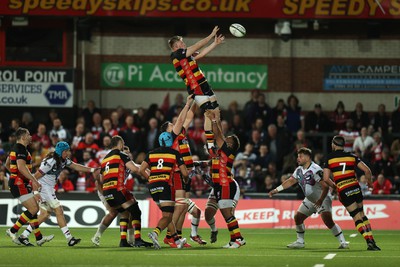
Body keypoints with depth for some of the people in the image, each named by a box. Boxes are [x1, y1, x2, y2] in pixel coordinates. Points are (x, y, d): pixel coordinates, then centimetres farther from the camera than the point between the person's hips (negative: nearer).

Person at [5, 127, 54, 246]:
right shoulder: (21, 149, -16)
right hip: (19, 184, -10)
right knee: (33, 209, -11)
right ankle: (13, 231, -6)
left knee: (34, 209, 10)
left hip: (21, 183, 10)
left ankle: (39, 237, 11)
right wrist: (34, 180, -27)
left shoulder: (16, 148, 16)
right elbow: (21, 167, -28)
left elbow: (7, 164, 26)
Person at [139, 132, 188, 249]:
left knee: (167, 213, 17)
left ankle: (177, 240, 17)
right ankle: (155, 233, -33)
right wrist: (186, 181, 23)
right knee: (167, 216, -7)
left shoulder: (151, 153, 14)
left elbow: (141, 170, 7)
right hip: (165, 186, -5)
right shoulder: (175, 153, 5)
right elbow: (184, 173, 1)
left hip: (152, 187, 5)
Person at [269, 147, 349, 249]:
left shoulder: (315, 170, -25)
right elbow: (290, 181, 13)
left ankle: (343, 242, -19)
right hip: (310, 200, 9)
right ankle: (300, 242, 21)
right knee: (298, 217, 6)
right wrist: (276, 190, 8)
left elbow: (325, 186, -27)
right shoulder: (299, 170, 2)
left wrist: (320, 200, -33)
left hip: (323, 199, -9)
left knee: (327, 220, -24)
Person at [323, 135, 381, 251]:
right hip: (355, 188, 2)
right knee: (362, 215, 15)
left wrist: (334, 185, 18)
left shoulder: (329, 158, 3)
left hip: (343, 191, -2)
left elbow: (326, 178, -1)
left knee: (357, 217, -2)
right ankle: (372, 240, 9)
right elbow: (367, 170, 2)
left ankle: (369, 241, -14)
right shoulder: (351, 156, 9)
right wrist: (369, 182, 20)